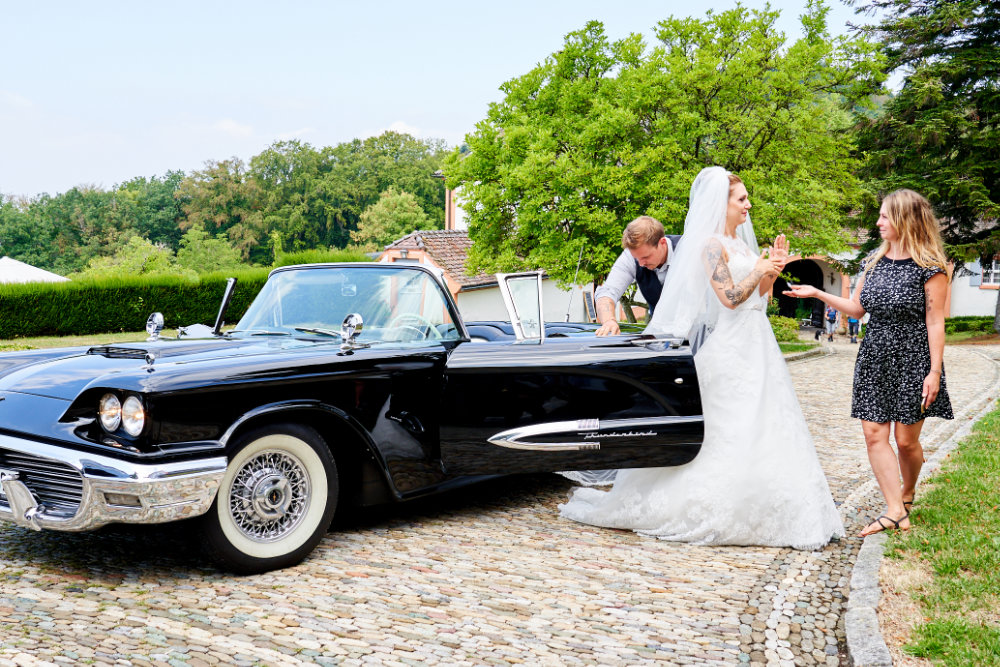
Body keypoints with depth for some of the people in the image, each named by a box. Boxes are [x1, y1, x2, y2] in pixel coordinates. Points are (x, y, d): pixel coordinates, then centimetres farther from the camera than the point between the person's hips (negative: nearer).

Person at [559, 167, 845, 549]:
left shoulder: (741, 242, 16)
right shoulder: (712, 244, -11)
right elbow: (730, 297, -20)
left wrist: (774, 268, 2)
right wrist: (760, 269, -13)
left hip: (756, 343, 9)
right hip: (731, 347, -9)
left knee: (760, 425, 9)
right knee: (731, 430, -7)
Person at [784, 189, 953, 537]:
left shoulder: (929, 267, -8)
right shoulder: (874, 260, 10)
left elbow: (935, 323, -9)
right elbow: (857, 308, 17)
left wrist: (934, 371, -13)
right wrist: (817, 293, 9)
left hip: (912, 358, -5)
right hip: (874, 357, 6)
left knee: (906, 439, 1)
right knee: (874, 434, -3)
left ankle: (908, 492, 29)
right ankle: (895, 511, 0)